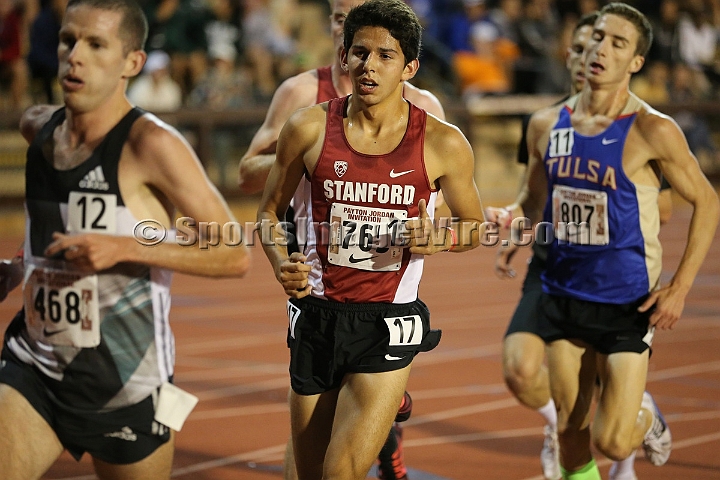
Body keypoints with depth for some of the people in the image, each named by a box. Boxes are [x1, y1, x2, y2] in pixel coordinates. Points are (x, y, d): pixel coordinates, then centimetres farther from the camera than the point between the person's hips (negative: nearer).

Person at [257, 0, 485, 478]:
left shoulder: (442, 144, -6)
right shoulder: (309, 129, -3)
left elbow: (475, 225, 9)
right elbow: (270, 210, 10)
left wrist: (440, 238, -13)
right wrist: (282, 263, -9)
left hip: (387, 326, -2)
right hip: (317, 316, 2)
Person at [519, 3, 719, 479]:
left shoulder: (653, 131, -13)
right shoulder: (547, 125, 1)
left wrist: (680, 288, -10)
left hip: (629, 302, -4)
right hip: (563, 295, 4)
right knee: (570, 430, 9)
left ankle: (644, 414, 29)